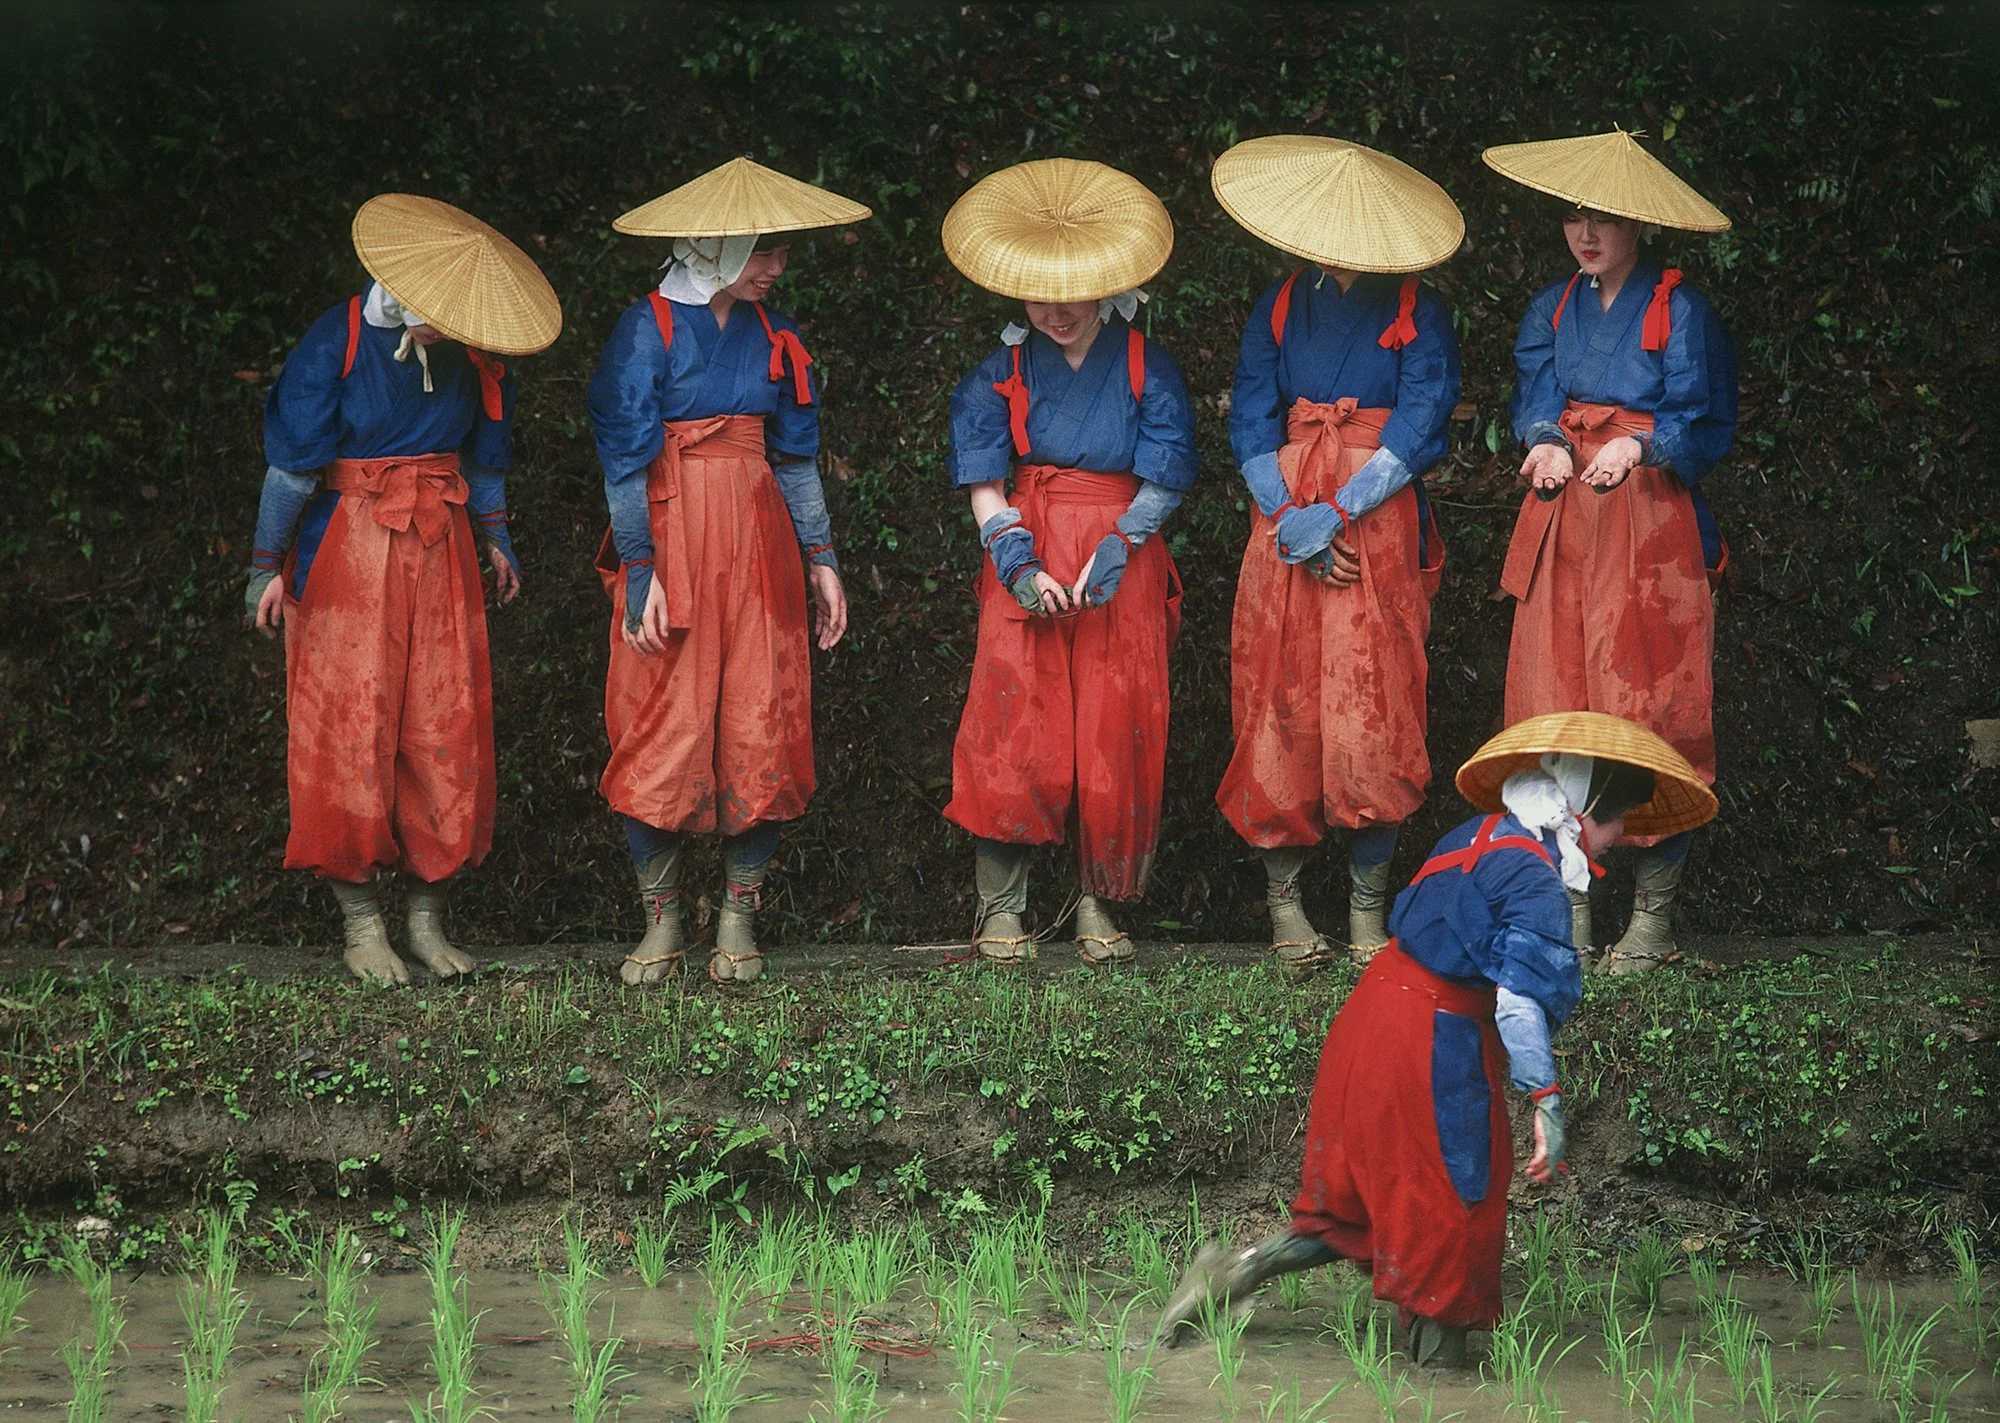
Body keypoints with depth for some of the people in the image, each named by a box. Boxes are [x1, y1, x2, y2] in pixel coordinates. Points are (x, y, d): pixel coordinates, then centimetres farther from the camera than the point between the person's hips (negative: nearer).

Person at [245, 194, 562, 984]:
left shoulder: (467, 353, 0)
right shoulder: (335, 344, -13)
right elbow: (291, 461, -8)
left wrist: (494, 538, 20)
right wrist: (269, 565, -6)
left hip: (439, 554, 4)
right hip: (348, 555, -4)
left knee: (446, 734, 2)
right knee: (349, 733, -2)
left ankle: (429, 917, 10)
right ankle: (361, 922, 4)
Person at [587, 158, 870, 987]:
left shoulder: (773, 337, 10)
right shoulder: (649, 328, -5)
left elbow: (797, 459, 14)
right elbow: (625, 458, -7)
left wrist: (820, 559, 8)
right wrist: (641, 572, -13)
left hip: (759, 545, 4)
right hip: (669, 540, -4)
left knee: (760, 727, -1)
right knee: (661, 732, -4)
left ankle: (739, 922, 6)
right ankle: (661, 923, 4)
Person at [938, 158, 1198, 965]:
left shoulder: (1146, 368, 2)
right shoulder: (1006, 369, 5)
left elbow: (1163, 484, 0)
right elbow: (984, 483, 2)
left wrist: (1114, 551, -13)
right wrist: (1018, 564, -12)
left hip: (1122, 565, 0)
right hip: (1030, 558, 0)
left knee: (1115, 737, -2)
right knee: (1015, 725, -7)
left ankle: (1098, 905, 6)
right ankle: (1000, 909, -3)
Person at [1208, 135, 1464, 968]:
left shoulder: (1418, 314, 3)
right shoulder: (1279, 308, 12)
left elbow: (1417, 434, -4)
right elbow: (1251, 427, 7)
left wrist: (1336, 514, -14)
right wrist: (1293, 523, -7)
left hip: (1380, 531, -2)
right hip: (1287, 531, 2)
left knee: (1376, 719, -7)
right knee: (1281, 712, -2)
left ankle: (1368, 906, 0)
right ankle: (1283, 899, 4)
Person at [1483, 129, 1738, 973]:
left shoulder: (1679, 310, 0)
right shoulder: (1552, 310, 15)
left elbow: (1705, 426, -4)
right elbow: (1535, 397, 5)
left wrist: (1639, 445, -21)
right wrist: (1546, 443, -16)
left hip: (1650, 522, -4)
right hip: (1564, 524, 4)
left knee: (1648, 704, -6)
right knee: (1557, 704, -1)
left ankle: (1654, 912, 0)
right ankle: (1571, 907, 5)